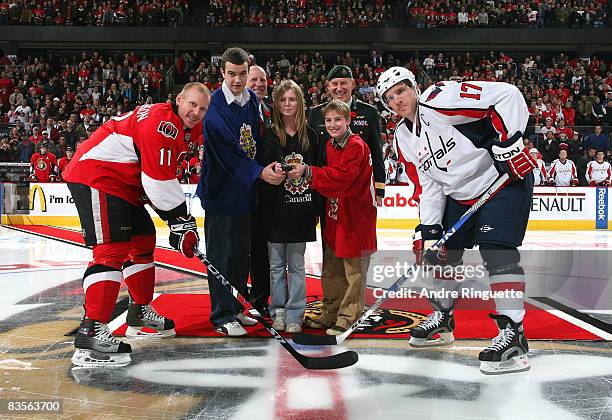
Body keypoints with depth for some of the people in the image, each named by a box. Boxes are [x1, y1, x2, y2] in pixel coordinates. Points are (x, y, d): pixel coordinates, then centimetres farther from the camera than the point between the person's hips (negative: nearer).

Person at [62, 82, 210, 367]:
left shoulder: (182, 127, 14)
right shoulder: (162, 123, -19)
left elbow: (163, 176, 18)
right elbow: (159, 182, -22)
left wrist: (181, 219, 10)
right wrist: (180, 221, -15)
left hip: (124, 183, 11)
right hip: (95, 176, -11)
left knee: (143, 241, 16)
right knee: (113, 249, -19)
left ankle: (140, 312, 29)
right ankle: (91, 332, -22)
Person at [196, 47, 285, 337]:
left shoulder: (253, 100, 8)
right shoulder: (215, 105, -15)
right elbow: (228, 152, -20)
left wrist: (271, 166, 1)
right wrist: (259, 173, -26)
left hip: (246, 190, 7)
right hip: (220, 190, -7)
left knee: (242, 252, 14)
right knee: (221, 254, -1)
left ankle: (235, 308, 26)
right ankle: (222, 316, 8)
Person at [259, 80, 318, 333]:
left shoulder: (310, 135, 5)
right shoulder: (268, 136, 0)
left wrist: (317, 209, 7)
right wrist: (272, 172, -26)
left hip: (301, 209, 1)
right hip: (275, 209, -1)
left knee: (297, 264, 6)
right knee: (277, 264, 8)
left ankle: (294, 316, 13)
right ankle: (278, 312, 21)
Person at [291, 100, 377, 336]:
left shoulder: (357, 146, -15)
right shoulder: (329, 146, 11)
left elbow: (341, 176, -28)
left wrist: (307, 172, -31)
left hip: (356, 217, -8)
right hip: (334, 216, 9)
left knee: (353, 271, 0)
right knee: (331, 270, 17)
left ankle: (347, 319, 9)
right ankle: (330, 313, 30)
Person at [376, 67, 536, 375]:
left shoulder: (440, 98, -19)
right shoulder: (405, 136, 6)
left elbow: (507, 95, -23)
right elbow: (429, 182, 6)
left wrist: (509, 142, -28)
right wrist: (428, 228, -2)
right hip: (460, 194, 9)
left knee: (495, 249, -22)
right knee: (439, 250, 11)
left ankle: (513, 334, -19)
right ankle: (443, 320, 31)